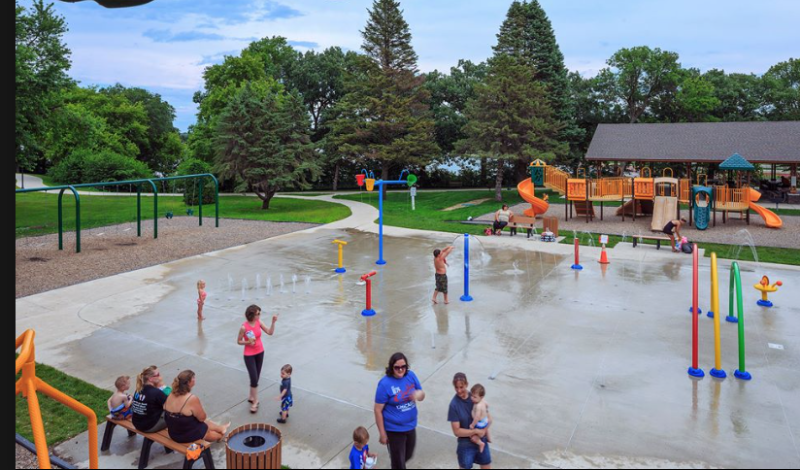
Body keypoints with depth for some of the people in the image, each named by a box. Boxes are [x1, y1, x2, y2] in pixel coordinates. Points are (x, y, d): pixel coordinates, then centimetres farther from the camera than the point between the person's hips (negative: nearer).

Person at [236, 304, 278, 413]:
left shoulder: (259, 322, -7)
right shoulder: (244, 327, -20)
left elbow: (270, 332, -6)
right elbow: (239, 341, -9)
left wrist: (273, 322, -18)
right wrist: (248, 342, -26)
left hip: (260, 353, 5)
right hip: (249, 355, -5)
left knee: (256, 378, 15)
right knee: (254, 378, -6)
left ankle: (251, 397, 35)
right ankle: (255, 402, 9)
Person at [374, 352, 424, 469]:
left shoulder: (411, 375, -8)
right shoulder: (385, 384, -23)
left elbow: (422, 395, 3)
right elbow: (378, 410, -17)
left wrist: (419, 394, -22)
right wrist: (382, 434, -13)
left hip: (411, 426, 5)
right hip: (394, 430, -5)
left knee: (408, 455, 27)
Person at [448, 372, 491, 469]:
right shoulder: (454, 404, -19)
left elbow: (488, 418, -1)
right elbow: (457, 431, -17)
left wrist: (483, 431, -18)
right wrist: (476, 431, -21)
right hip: (466, 445, -4)